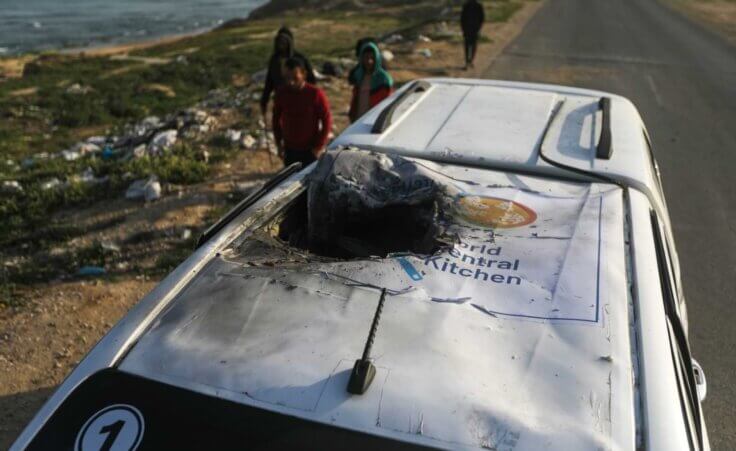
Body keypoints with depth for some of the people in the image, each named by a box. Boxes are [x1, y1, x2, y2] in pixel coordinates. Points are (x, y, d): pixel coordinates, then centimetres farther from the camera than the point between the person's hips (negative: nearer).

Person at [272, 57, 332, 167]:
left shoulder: (316, 94, -15)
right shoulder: (281, 93, -5)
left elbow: (327, 120, -8)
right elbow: (276, 118, 9)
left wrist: (319, 147, -9)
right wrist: (279, 143, 6)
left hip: (310, 151, -3)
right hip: (289, 150, 4)